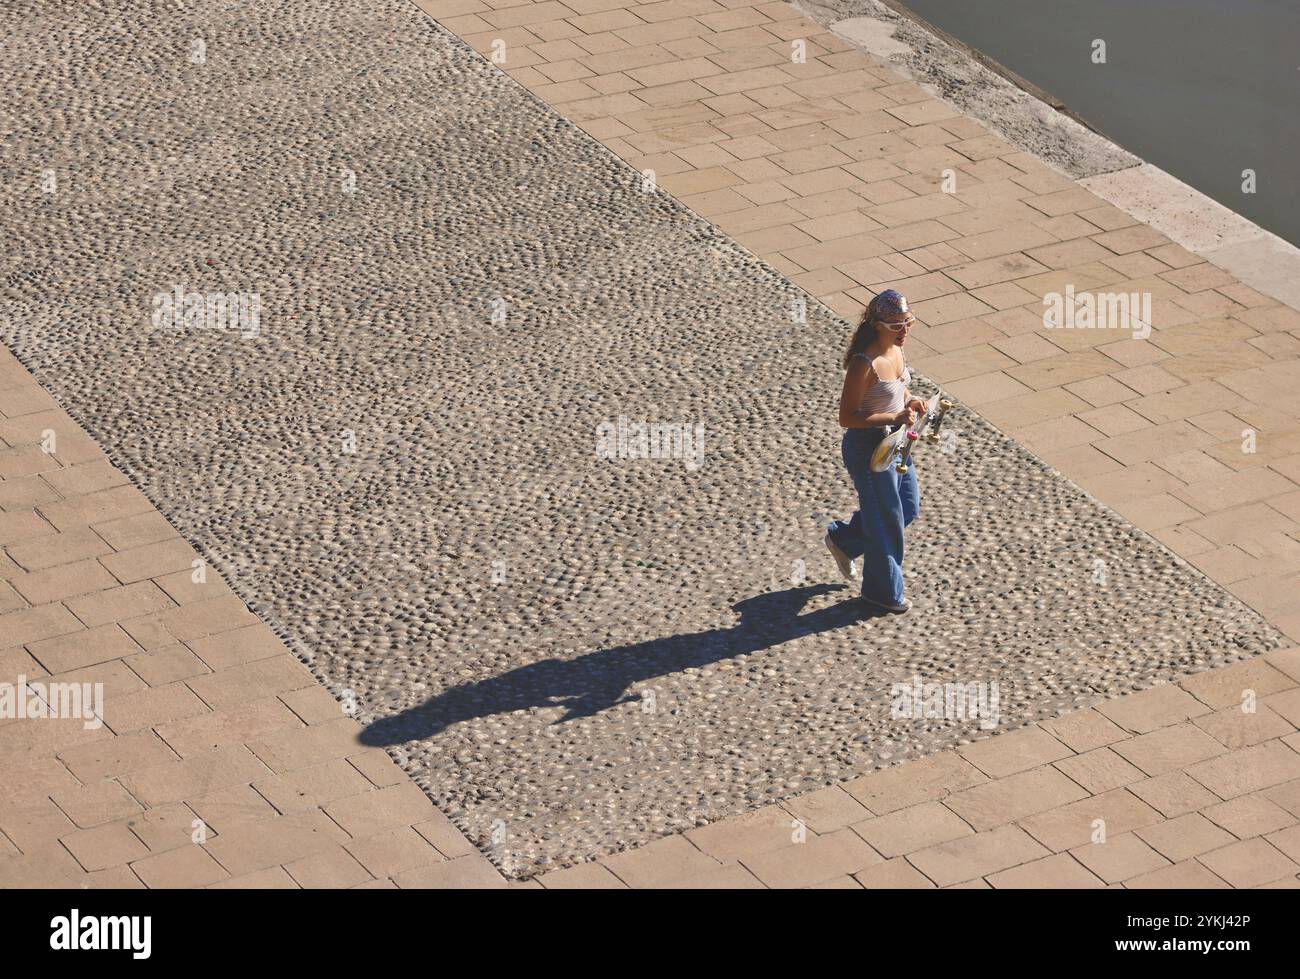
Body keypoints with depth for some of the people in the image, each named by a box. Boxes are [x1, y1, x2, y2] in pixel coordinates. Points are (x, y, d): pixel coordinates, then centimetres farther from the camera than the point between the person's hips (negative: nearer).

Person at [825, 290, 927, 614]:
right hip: (868, 449, -8)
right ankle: (884, 591, 32)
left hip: (894, 441, 9)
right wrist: (893, 417, -31)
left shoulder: (895, 349, -4)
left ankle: (843, 539, 43)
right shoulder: (864, 364, -29)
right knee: (886, 518, 9)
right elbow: (846, 417, -25)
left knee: (909, 507, 23)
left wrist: (909, 401, -6)